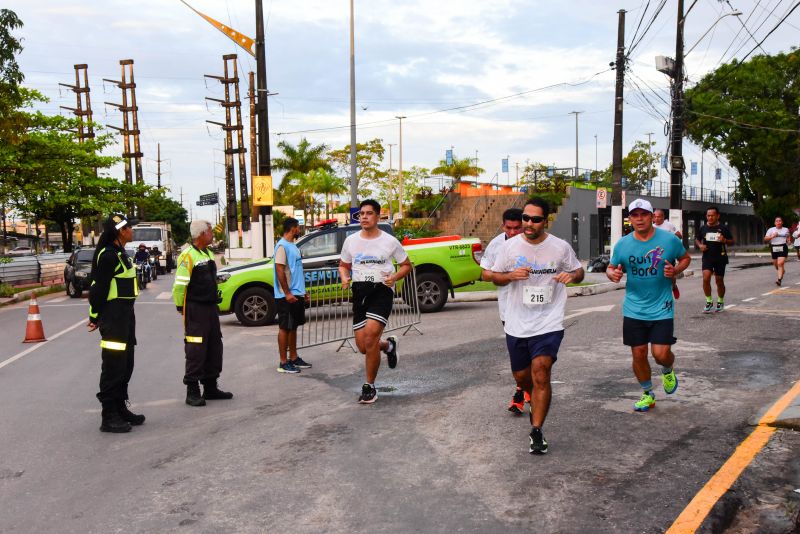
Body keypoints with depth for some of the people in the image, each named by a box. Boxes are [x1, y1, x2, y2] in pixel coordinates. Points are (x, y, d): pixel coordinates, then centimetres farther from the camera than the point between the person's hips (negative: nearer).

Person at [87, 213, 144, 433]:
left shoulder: (120, 253, 16)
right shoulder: (108, 255, -17)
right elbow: (98, 288, -18)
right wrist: (95, 317, -12)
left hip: (125, 315, 10)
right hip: (113, 316, -10)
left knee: (125, 365, 16)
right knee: (113, 366, -6)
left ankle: (120, 408, 27)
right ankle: (108, 417, 0)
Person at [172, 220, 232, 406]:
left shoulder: (209, 254, 15)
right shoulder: (188, 255, -14)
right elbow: (179, 284, -16)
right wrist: (181, 307, -11)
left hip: (211, 307, 9)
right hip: (195, 310, -9)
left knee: (214, 348, 12)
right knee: (196, 350, -6)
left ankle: (210, 387, 23)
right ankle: (192, 392, 1)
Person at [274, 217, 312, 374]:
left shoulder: (293, 246, 16)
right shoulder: (282, 246, -13)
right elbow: (279, 270, -19)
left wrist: (302, 291, 20)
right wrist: (287, 293, -22)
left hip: (297, 295, 9)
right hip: (287, 296, -9)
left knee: (293, 327, 14)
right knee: (285, 328, -3)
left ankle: (294, 358, 22)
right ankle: (283, 363, 2)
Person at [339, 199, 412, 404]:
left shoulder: (390, 241, 1)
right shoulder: (351, 240, 9)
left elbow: (406, 265, 10)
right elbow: (343, 265, 21)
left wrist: (394, 277, -10)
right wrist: (344, 278, -2)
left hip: (382, 290, -4)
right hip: (359, 292, 4)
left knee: (370, 335, -22)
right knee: (362, 346, 3)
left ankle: (369, 387, -5)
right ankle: (388, 345, 39)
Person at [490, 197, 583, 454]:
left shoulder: (561, 247, -4)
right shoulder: (510, 246, -1)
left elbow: (579, 271, 11)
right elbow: (495, 276, 7)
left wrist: (572, 275, -13)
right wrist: (511, 275, -15)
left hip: (548, 324, -3)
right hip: (516, 324, 3)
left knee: (540, 376, -14)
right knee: (521, 376, 16)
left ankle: (536, 431, -2)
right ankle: (536, 403, 49)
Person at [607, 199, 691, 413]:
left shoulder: (669, 240, -7)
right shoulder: (622, 244, -2)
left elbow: (686, 258, 9)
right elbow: (611, 267, 9)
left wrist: (675, 271, -11)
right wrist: (612, 274, -15)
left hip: (662, 309, -2)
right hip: (633, 310, 2)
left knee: (660, 354, -8)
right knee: (638, 354, 6)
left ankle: (668, 371, 30)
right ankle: (647, 394, 29)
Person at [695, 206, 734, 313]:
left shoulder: (723, 228, -2)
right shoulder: (703, 228, 4)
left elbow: (732, 241, 4)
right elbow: (697, 239, 18)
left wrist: (724, 240, -18)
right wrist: (700, 245, -4)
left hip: (720, 257, -1)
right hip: (707, 257, 1)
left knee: (719, 281, 8)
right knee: (706, 278, -16)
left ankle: (720, 301, 29)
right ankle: (709, 301, -1)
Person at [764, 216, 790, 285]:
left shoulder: (786, 229, 9)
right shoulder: (771, 230, 3)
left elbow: (788, 236, 28)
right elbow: (765, 239, -2)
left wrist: (788, 240, 6)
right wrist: (772, 236, -18)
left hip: (783, 248, -2)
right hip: (774, 248, 2)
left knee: (780, 263, -17)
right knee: (776, 264, 13)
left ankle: (779, 280, -20)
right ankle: (782, 271, 48)